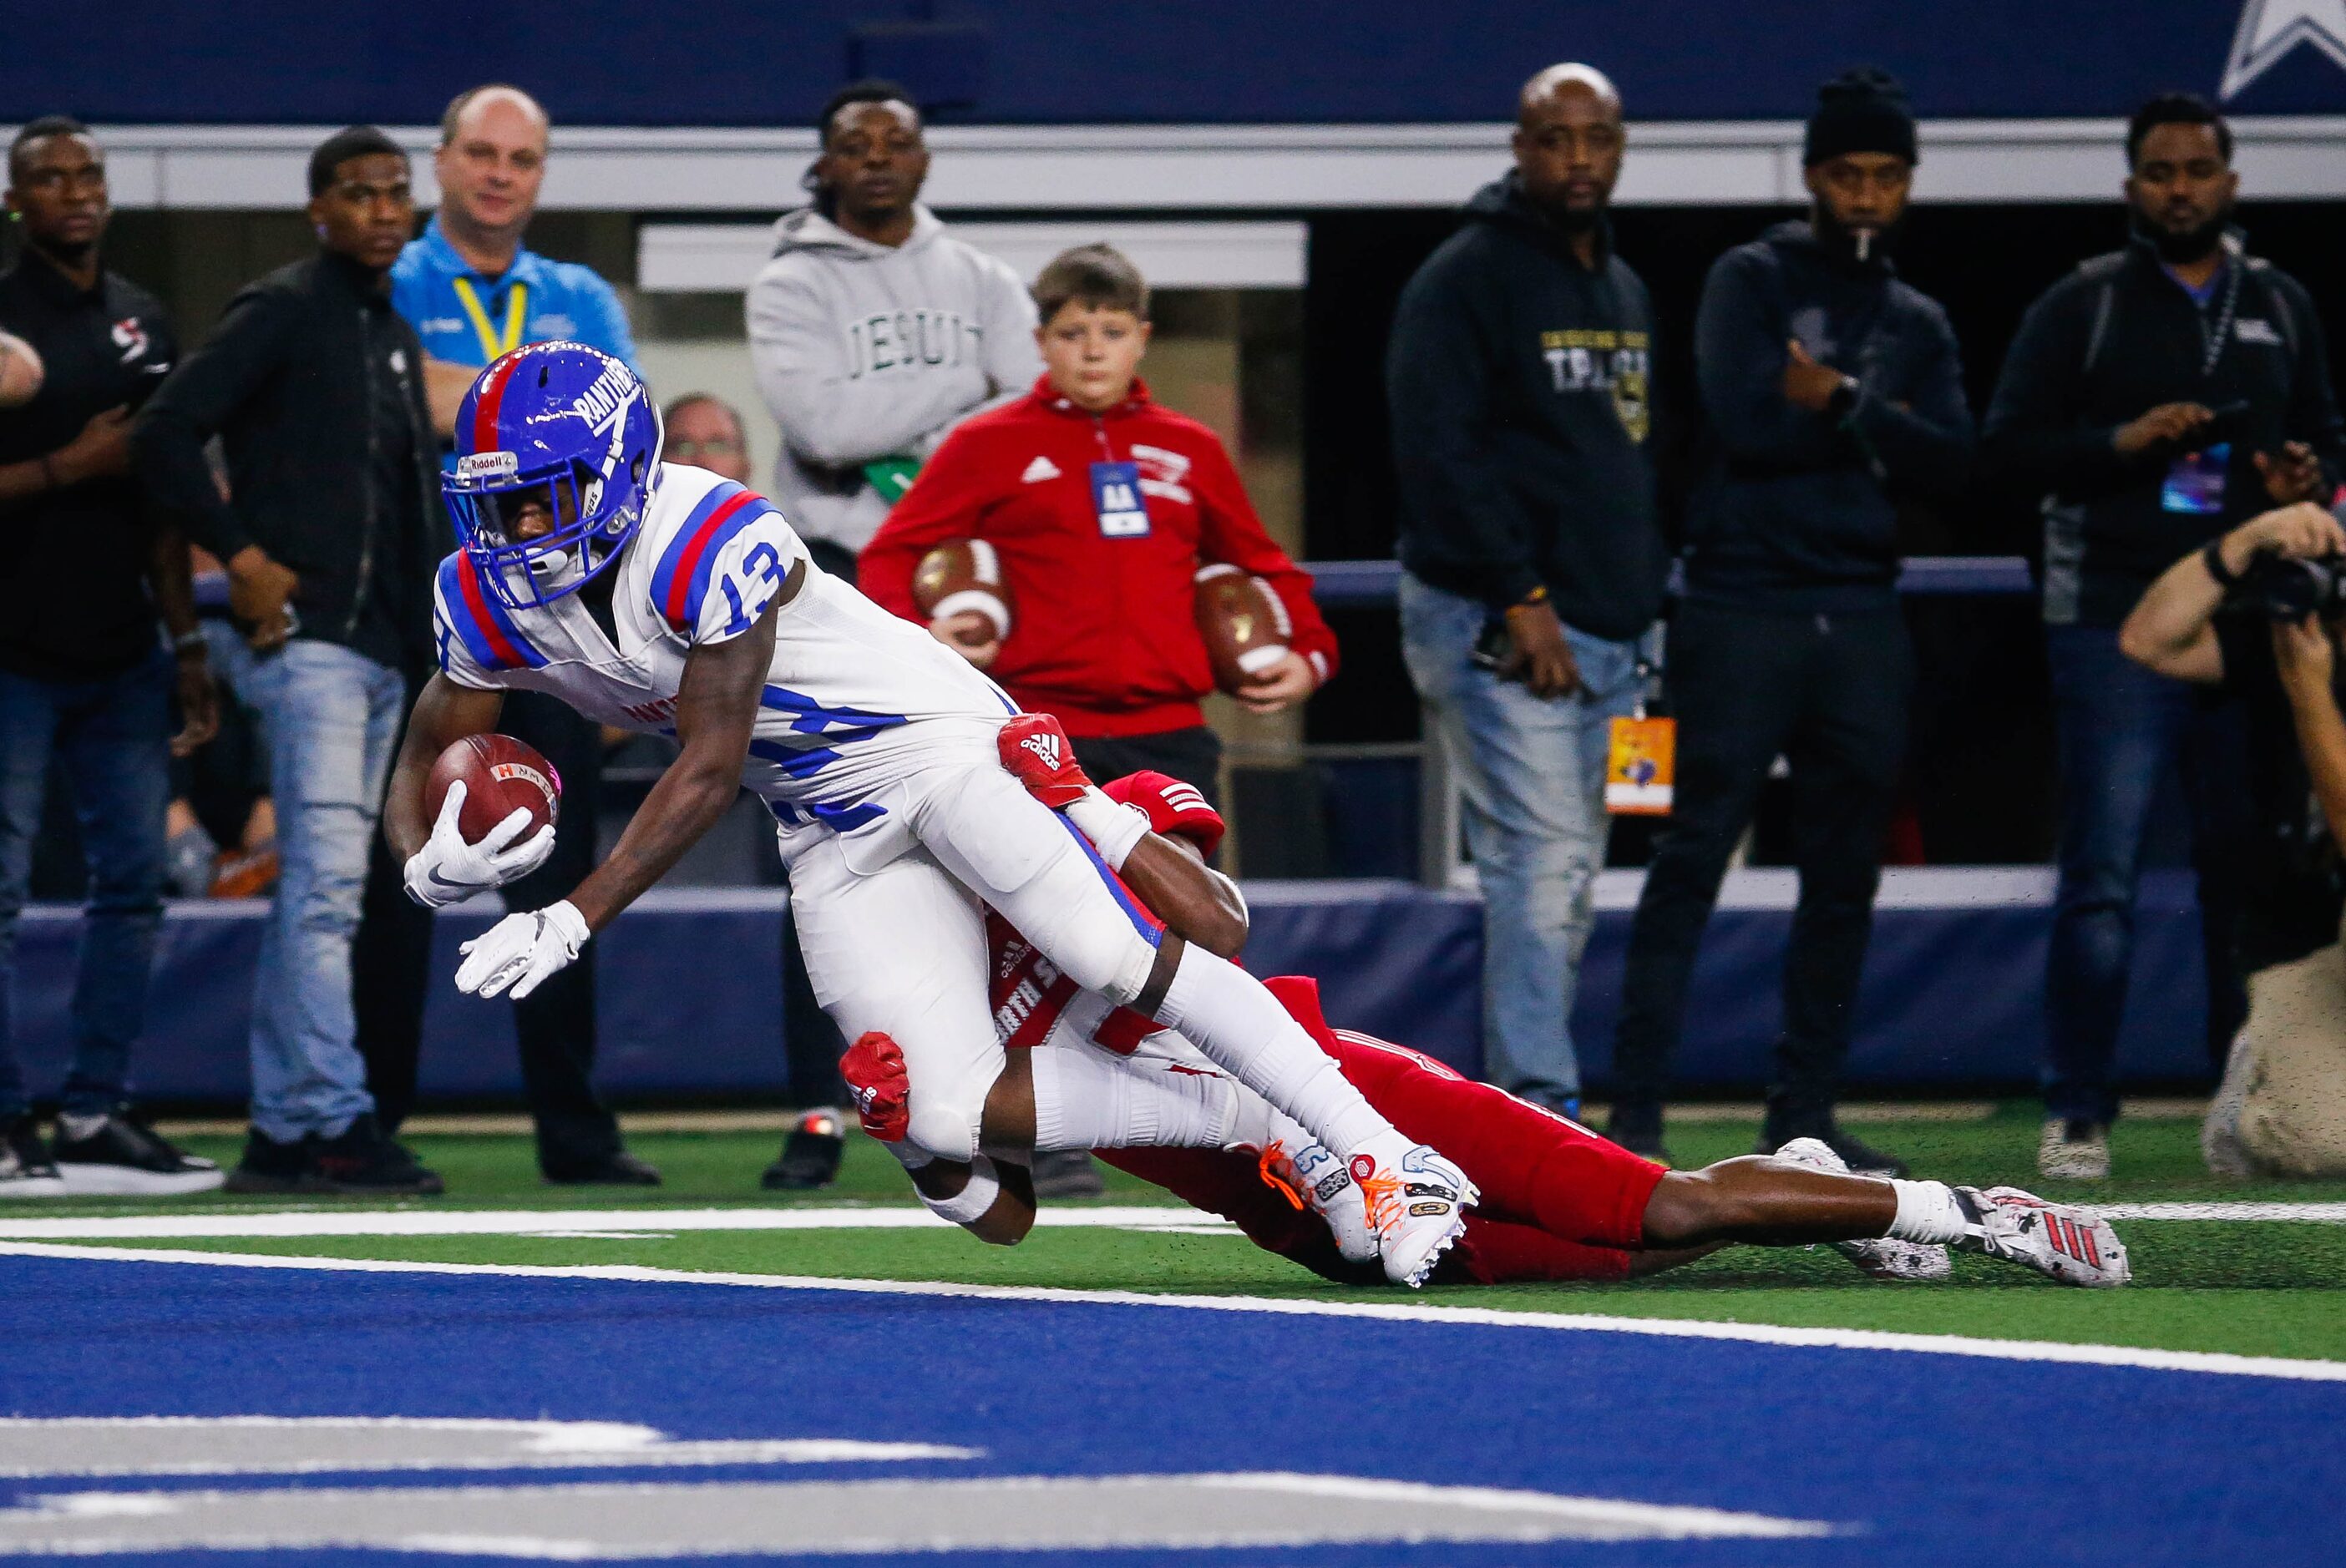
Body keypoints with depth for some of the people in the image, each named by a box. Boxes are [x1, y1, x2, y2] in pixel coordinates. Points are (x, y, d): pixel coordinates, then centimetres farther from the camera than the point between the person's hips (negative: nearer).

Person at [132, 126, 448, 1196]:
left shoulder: (396, 334, 20)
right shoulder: (282, 313, -5)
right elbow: (164, 436, -12)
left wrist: (429, 628, 15)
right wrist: (242, 557, -15)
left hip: (381, 651, 9)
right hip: (307, 635, -9)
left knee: (318, 890, 9)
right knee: (324, 879, -14)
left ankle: (279, 1135, 12)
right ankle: (333, 1124, -17)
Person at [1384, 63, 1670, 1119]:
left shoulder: (1627, 291, 19)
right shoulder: (1466, 278, -7)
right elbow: (1440, 450, -14)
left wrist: (1646, 600, 14)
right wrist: (1522, 599, -19)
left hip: (1605, 635, 8)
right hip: (1496, 629, -8)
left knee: (1566, 877, 8)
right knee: (1542, 857, -15)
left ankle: (1511, 1107, 12)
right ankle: (1543, 1112, -18)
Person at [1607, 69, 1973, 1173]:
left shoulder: (1918, 326, 18)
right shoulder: (1751, 283, 3)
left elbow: (1948, 463, 2)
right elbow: (1746, 420, -13)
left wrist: (1836, 405, -9)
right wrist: (1875, 428, -4)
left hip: (1864, 622, 6)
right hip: (1744, 613, -5)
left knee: (1845, 878, 6)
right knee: (1692, 861, -10)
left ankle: (1804, 1114, 13)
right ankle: (1635, 1112, -12)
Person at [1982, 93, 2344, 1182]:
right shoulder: (2080, 307, 5)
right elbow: (2010, 446, 0)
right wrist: (2122, 443, -16)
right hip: (2116, 628, -3)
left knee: (2250, 866, 5)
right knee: (2103, 876, -8)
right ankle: (2078, 1114, -4)